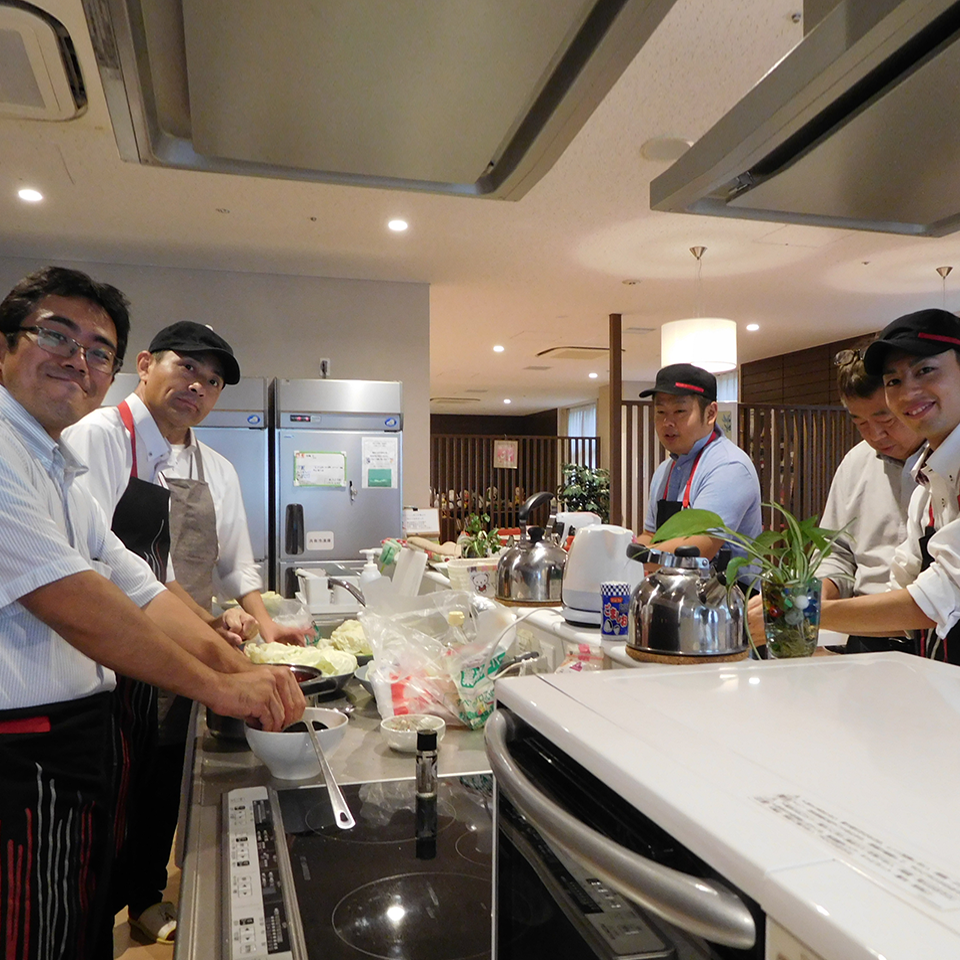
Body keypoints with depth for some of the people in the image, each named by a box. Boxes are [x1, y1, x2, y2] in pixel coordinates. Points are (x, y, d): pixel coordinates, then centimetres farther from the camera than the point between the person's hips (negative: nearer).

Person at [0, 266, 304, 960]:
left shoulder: (64, 475, 15)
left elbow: (142, 593, 10)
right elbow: (66, 599, -25)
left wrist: (244, 669, -3)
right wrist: (216, 685, -20)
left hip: (76, 745, 9)